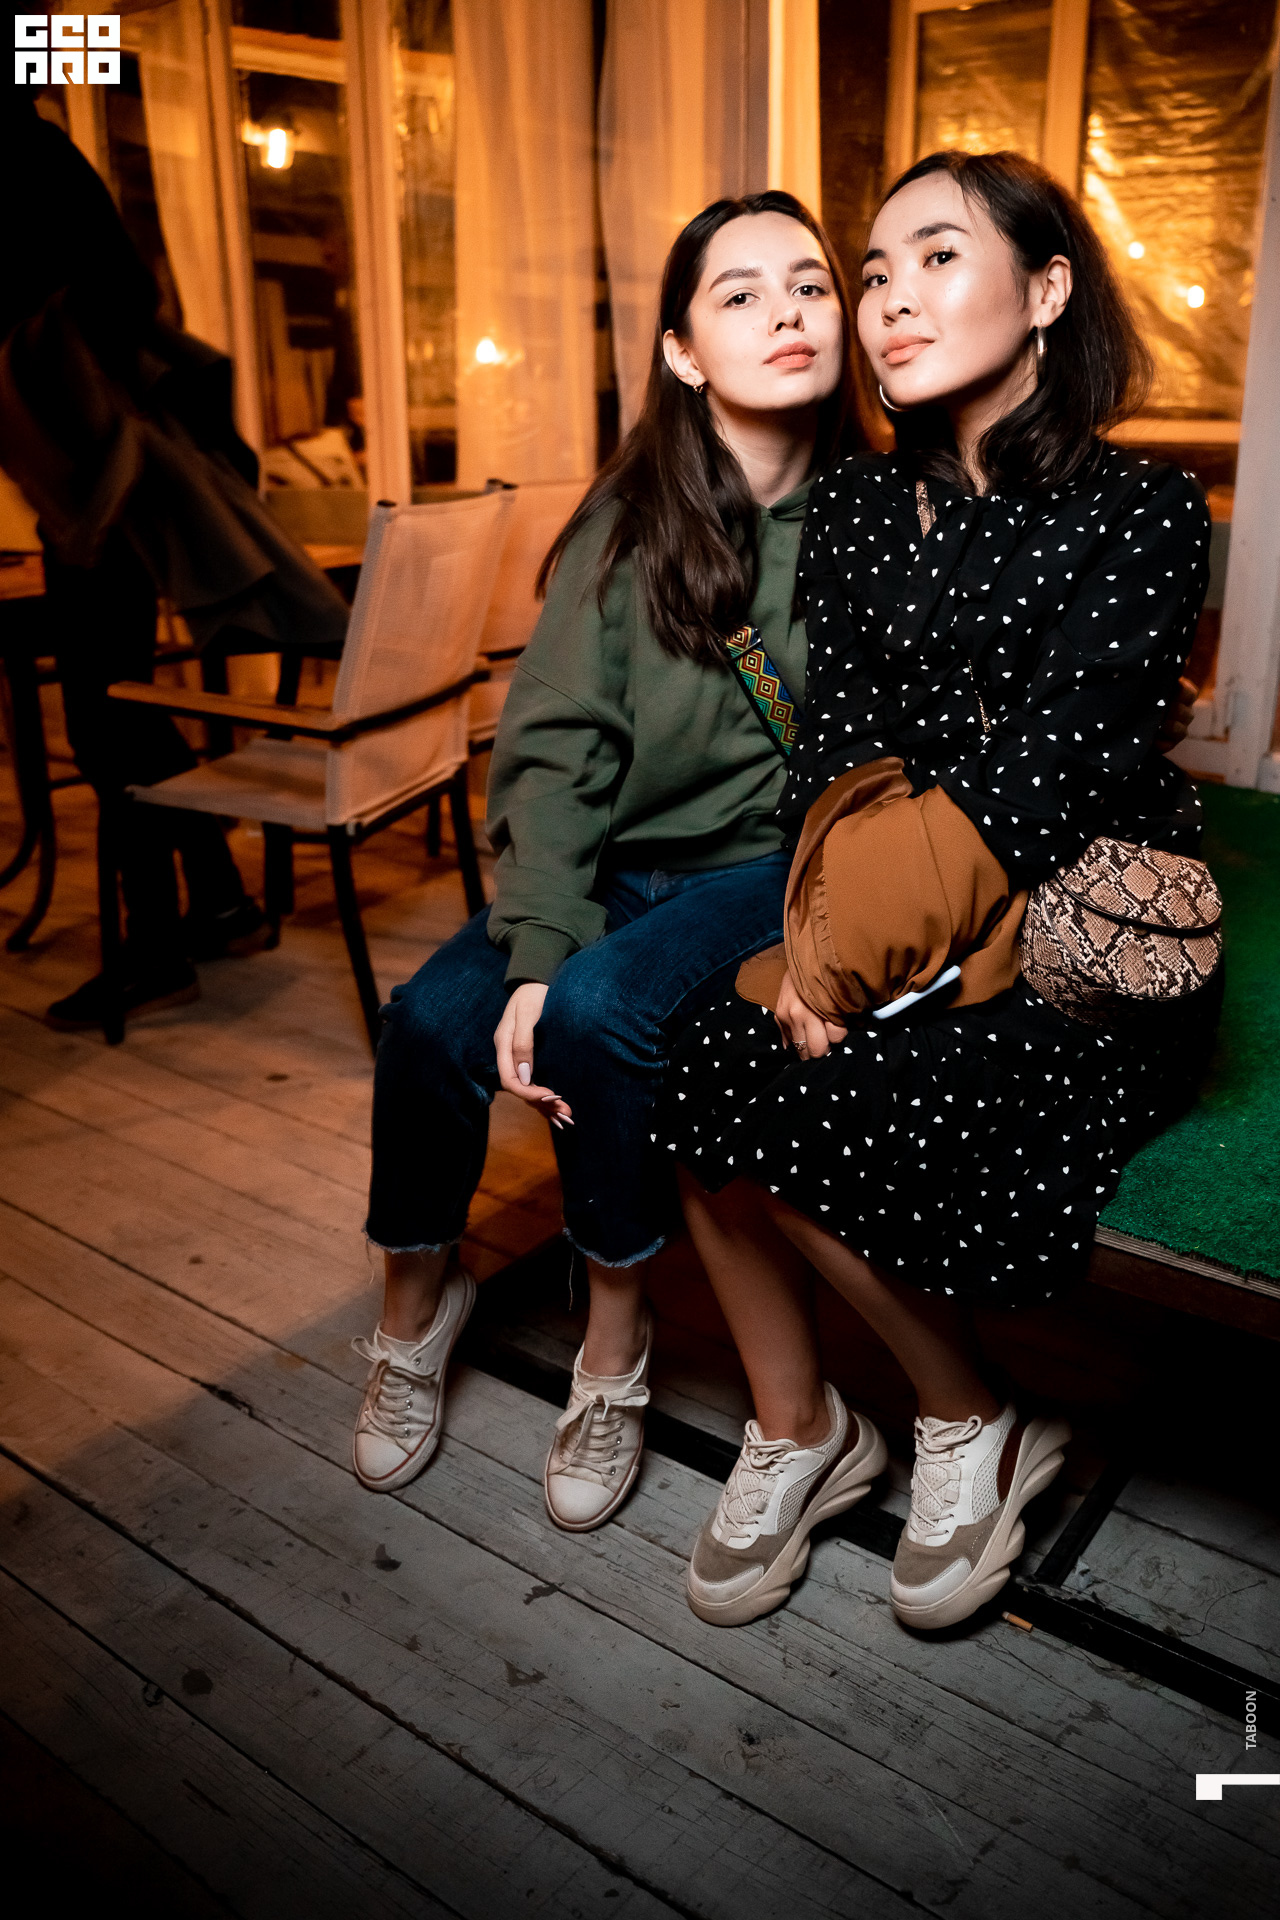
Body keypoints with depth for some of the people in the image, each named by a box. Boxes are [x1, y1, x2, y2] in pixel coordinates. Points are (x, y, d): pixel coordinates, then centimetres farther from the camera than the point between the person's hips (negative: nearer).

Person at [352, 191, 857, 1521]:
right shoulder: (633, 514, 0)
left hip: (768, 866, -2)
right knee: (434, 1019, -20)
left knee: (601, 1011, -30)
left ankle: (615, 1345, -5)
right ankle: (416, 1299, 10)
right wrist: (537, 948, -21)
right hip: (616, 855, 3)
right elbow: (553, 741, -6)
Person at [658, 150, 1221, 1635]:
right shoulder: (854, 509, 11)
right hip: (894, 944, 5)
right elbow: (833, 745, 2)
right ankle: (794, 1428, 3)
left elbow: (1039, 778, -16)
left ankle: (970, 1429, 2)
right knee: (693, 1064, -19)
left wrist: (850, 954, -19)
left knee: (785, 1100, -25)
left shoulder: (1140, 516, -7)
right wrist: (821, 941, -15)